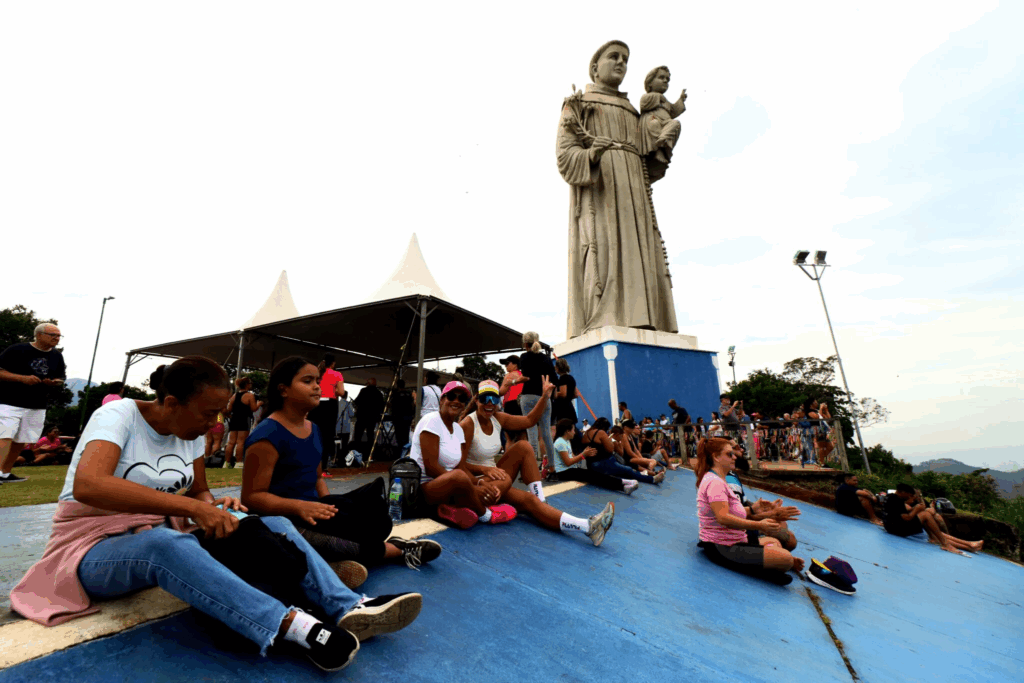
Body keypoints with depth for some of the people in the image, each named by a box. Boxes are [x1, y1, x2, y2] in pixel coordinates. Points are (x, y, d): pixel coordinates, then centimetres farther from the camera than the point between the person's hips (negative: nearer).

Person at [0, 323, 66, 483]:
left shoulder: (57, 356, 9)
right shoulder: (16, 350, -7)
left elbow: (61, 378, 17)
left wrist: (55, 382, -6)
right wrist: (23, 378, -22)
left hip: (37, 408, 5)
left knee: (21, 442, 11)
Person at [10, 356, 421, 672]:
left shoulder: (189, 432, 1)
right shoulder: (118, 416, -17)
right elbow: (87, 486, -35)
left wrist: (215, 507, -15)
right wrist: (192, 507, -39)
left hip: (163, 539, 6)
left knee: (271, 524, -15)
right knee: (163, 542, -42)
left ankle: (349, 608, -27)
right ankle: (294, 626, -48)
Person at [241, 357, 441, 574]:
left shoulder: (313, 429, 12)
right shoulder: (267, 435, -15)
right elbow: (252, 496, -17)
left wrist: (328, 506, 0)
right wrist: (299, 506, -31)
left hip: (311, 512, 7)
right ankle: (398, 550, -5)